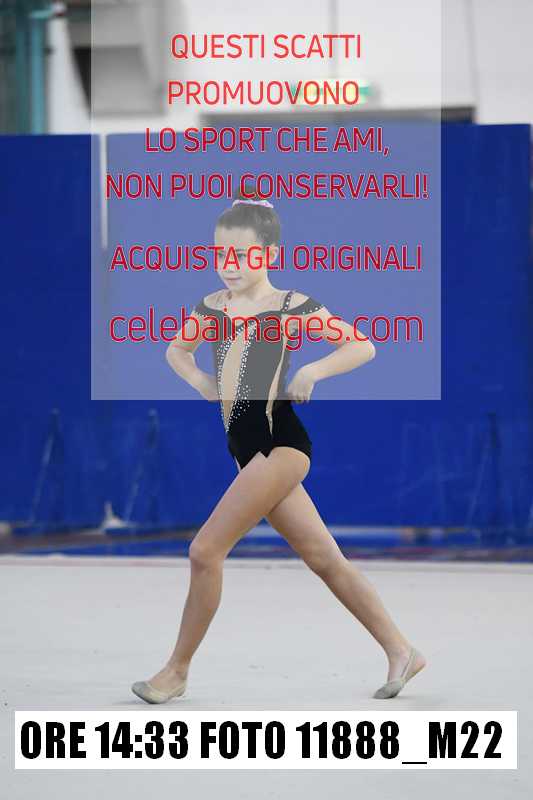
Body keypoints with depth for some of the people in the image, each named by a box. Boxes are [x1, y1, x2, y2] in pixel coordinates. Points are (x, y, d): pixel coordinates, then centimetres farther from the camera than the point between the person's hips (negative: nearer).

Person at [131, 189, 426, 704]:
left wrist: (313, 371, -15)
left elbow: (364, 346, 0)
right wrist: (199, 380, 9)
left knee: (205, 550, -11)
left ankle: (177, 670, 1)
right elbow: (177, 350, 29)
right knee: (324, 559, 9)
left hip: (280, 443, -7)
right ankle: (401, 652, 17)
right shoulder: (212, 307, 12)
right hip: (246, 447, 7)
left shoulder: (292, 307, -5)